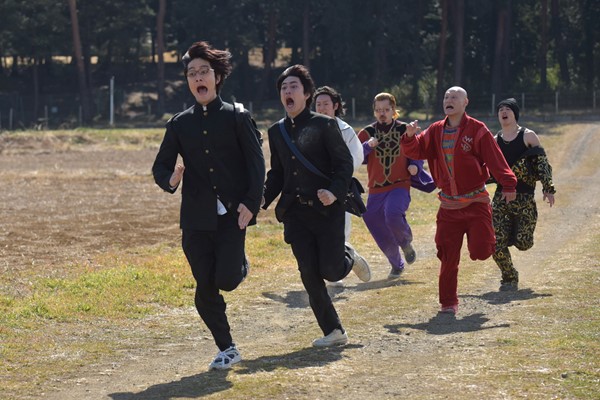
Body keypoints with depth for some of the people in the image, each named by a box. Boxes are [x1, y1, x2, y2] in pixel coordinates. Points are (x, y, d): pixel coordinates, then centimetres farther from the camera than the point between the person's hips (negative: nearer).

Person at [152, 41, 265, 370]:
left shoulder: (237, 117, 2)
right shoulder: (179, 124, 10)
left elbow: (256, 163, -1)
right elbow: (160, 166, 11)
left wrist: (251, 203, -13)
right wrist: (170, 180, -13)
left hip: (232, 213, -3)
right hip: (197, 217, 3)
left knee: (227, 279, -14)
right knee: (205, 289, 1)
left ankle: (240, 265, 24)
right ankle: (227, 349, 17)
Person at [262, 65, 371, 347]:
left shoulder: (324, 125, -4)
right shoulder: (276, 132, 11)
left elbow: (345, 163, -6)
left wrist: (335, 192, -22)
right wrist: (263, 199, 0)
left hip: (326, 209, -4)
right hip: (295, 212, 4)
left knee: (331, 271, -8)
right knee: (309, 274, -1)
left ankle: (348, 257, 29)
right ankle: (333, 331, 9)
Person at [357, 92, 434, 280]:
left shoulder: (404, 130, 2)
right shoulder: (367, 133, 4)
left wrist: (415, 166, -9)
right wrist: (367, 146, -23)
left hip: (400, 186, -3)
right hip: (376, 190, 3)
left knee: (393, 214, -32)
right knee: (381, 235, 7)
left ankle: (406, 241, -1)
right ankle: (397, 265, 31)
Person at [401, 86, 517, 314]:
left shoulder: (477, 130, -6)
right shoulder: (435, 132, 7)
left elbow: (495, 159, -12)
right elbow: (415, 152, 2)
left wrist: (508, 185, -22)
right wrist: (410, 137, -20)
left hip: (476, 201, -3)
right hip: (449, 205, 3)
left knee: (481, 251, -11)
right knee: (448, 257, 1)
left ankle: (482, 238, 26)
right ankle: (448, 302, 13)